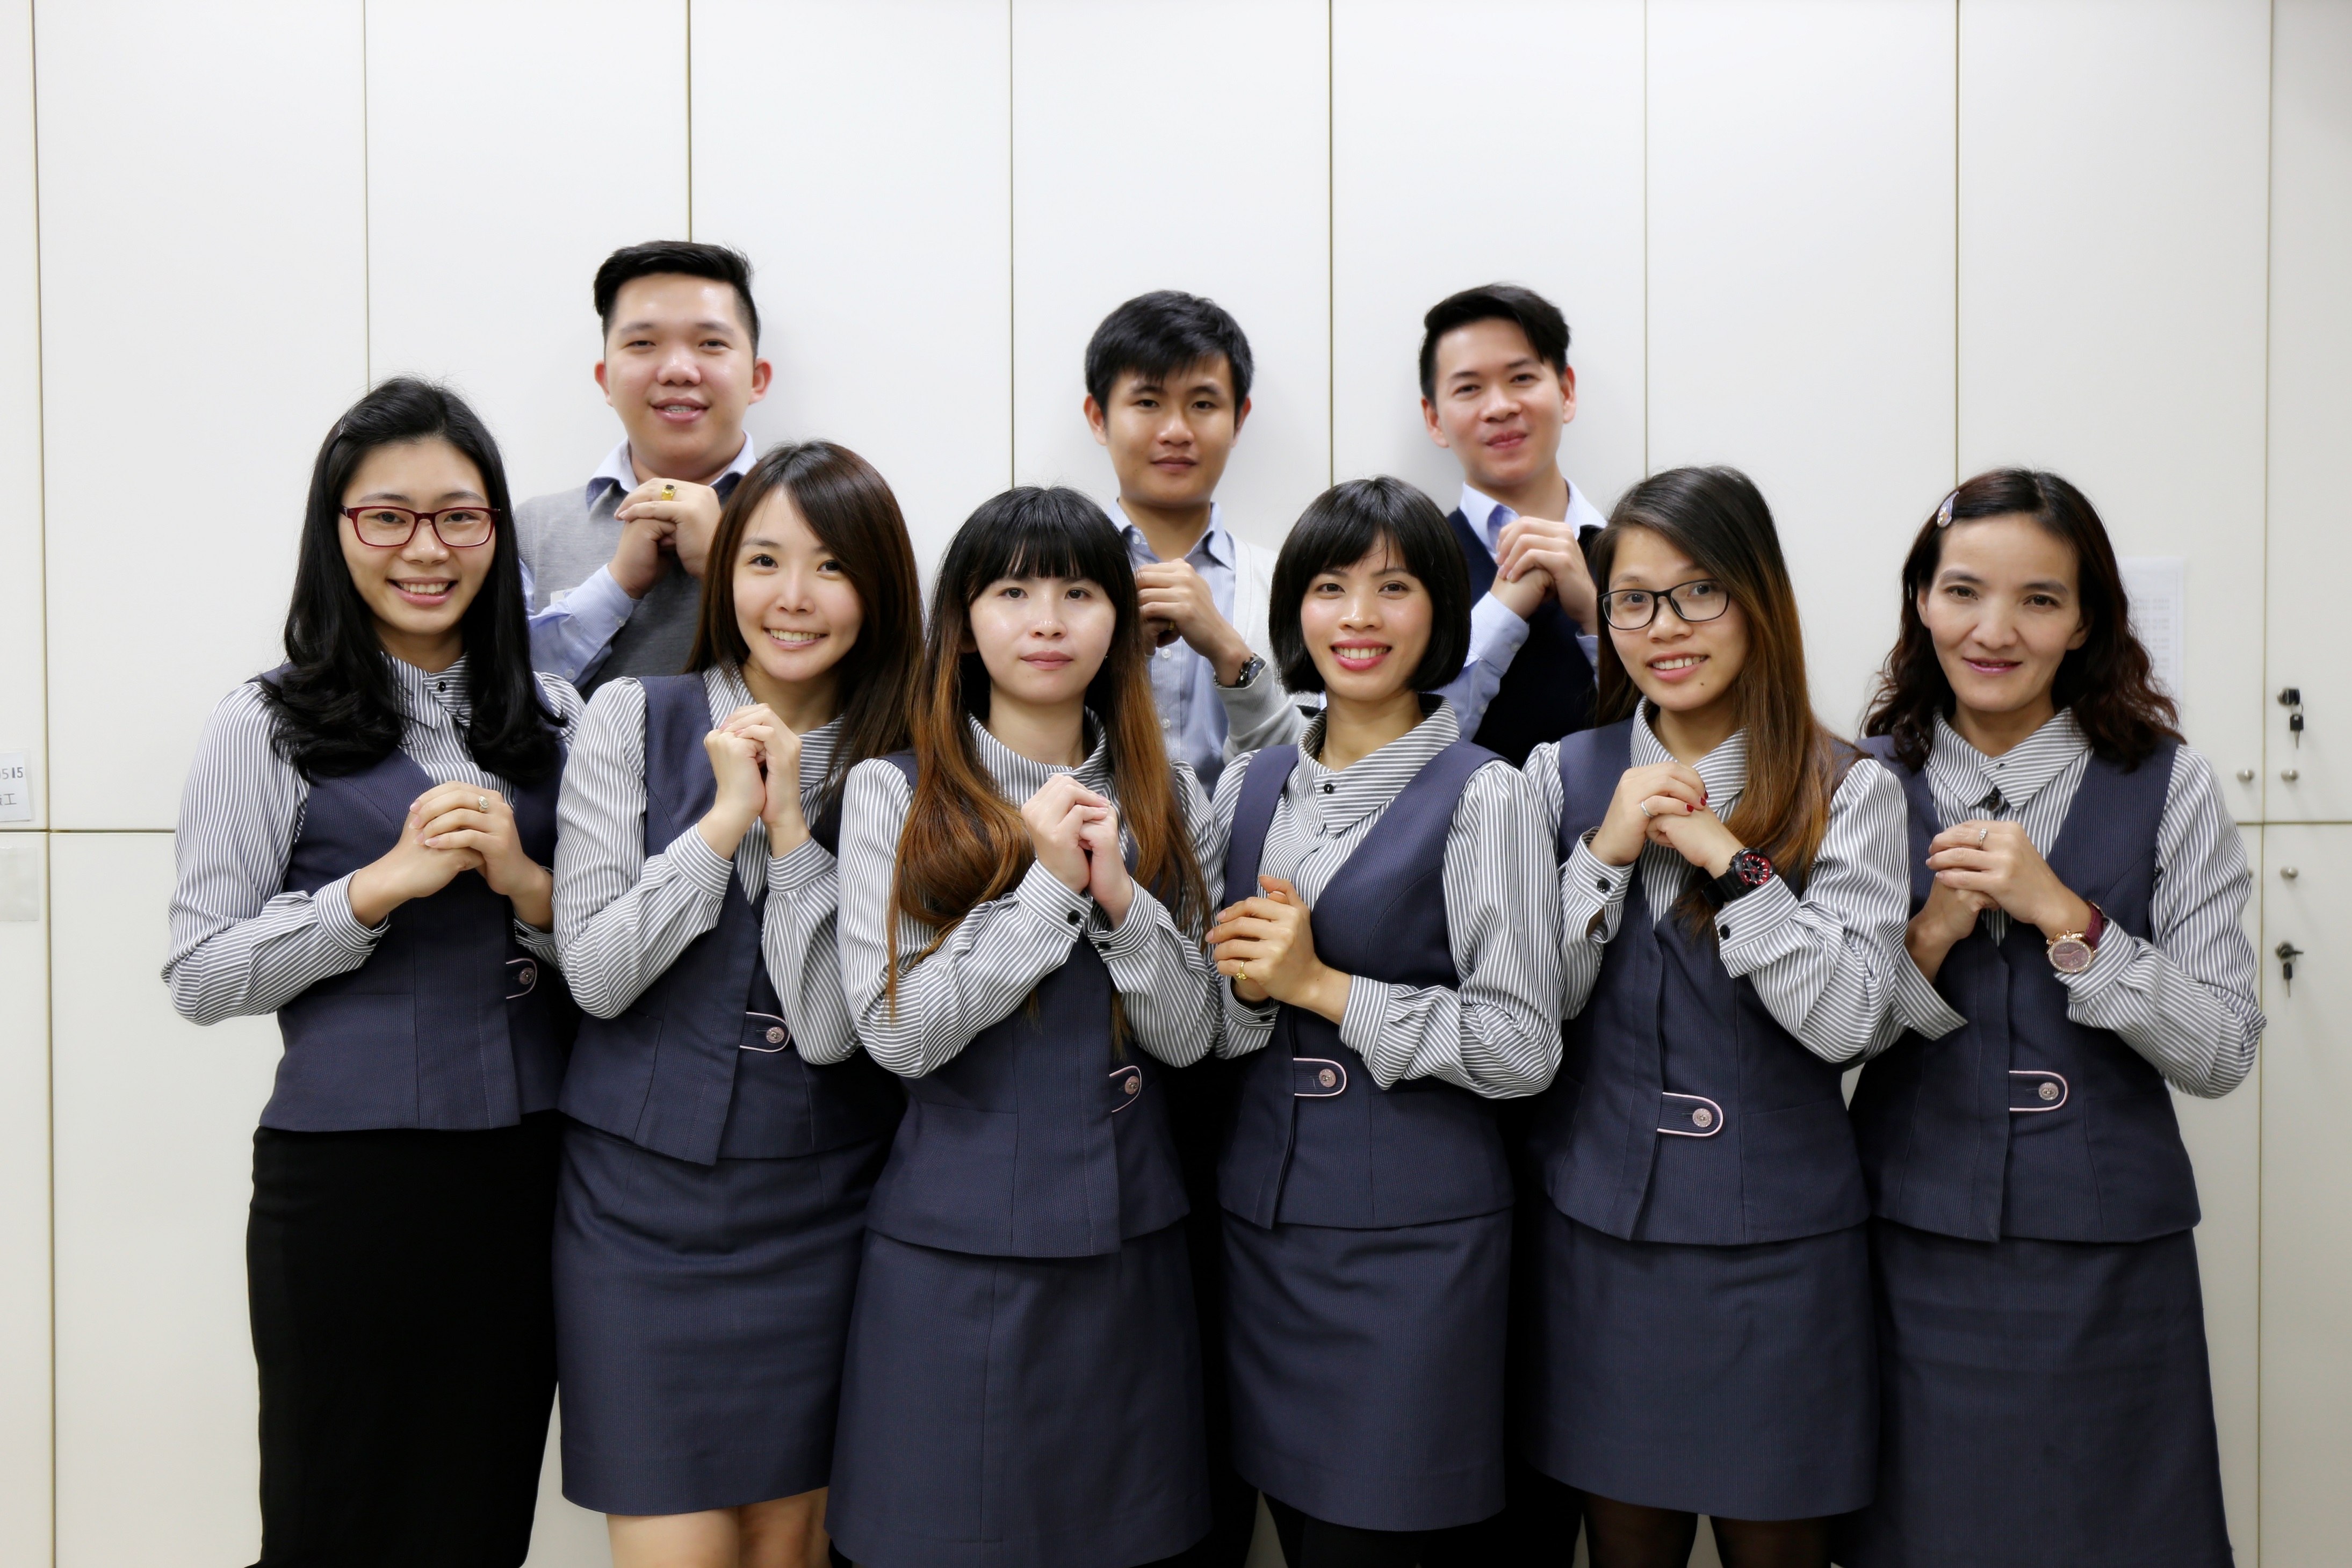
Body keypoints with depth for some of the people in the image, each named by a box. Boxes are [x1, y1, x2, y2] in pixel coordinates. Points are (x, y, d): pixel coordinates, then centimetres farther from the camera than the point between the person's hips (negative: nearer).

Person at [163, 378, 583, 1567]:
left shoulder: (551, 716, 8)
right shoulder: (269, 725, -2)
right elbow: (200, 977, -5)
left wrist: (527, 886, -10)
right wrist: (381, 887, -16)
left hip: (527, 1171, 3)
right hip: (345, 1171, -3)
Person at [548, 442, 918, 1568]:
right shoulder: (634, 718, -2)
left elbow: (834, 1027, -11)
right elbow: (594, 973, -9)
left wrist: (790, 820, -18)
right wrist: (727, 815, -15)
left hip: (817, 1208, 1)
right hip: (645, 1195, -1)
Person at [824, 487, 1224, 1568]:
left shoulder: (1165, 799, 5)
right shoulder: (895, 792, -4)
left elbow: (1189, 1037, 0)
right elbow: (895, 1033, -12)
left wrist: (1121, 894, -16)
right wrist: (1046, 884, -17)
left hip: (1127, 1235, 3)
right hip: (955, 1241, -2)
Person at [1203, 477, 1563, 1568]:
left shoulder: (1480, 795, -8)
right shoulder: (1249, 789, 8)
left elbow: (1523, 1048, -12)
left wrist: (1322, 985, -16)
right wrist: (1249, 987, -10)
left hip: (1412, 1223, -5)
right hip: (1262, 1214, 5)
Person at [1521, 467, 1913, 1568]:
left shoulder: (1847, 793, -3)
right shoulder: (1560, 778, 2)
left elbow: (1848, 1021, -14)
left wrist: (1728, 856, -19)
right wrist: (1606, 853, -15)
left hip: (1779, 1239, -1)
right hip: (1601, 1232, 2)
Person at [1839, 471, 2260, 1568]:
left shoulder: (2168, 789, -3)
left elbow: (2221, 1056, -7)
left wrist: (2064, 915, -19)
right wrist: (1933, 935, -16)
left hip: (2107, 1261, 0)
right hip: (1911, 1254, 1)